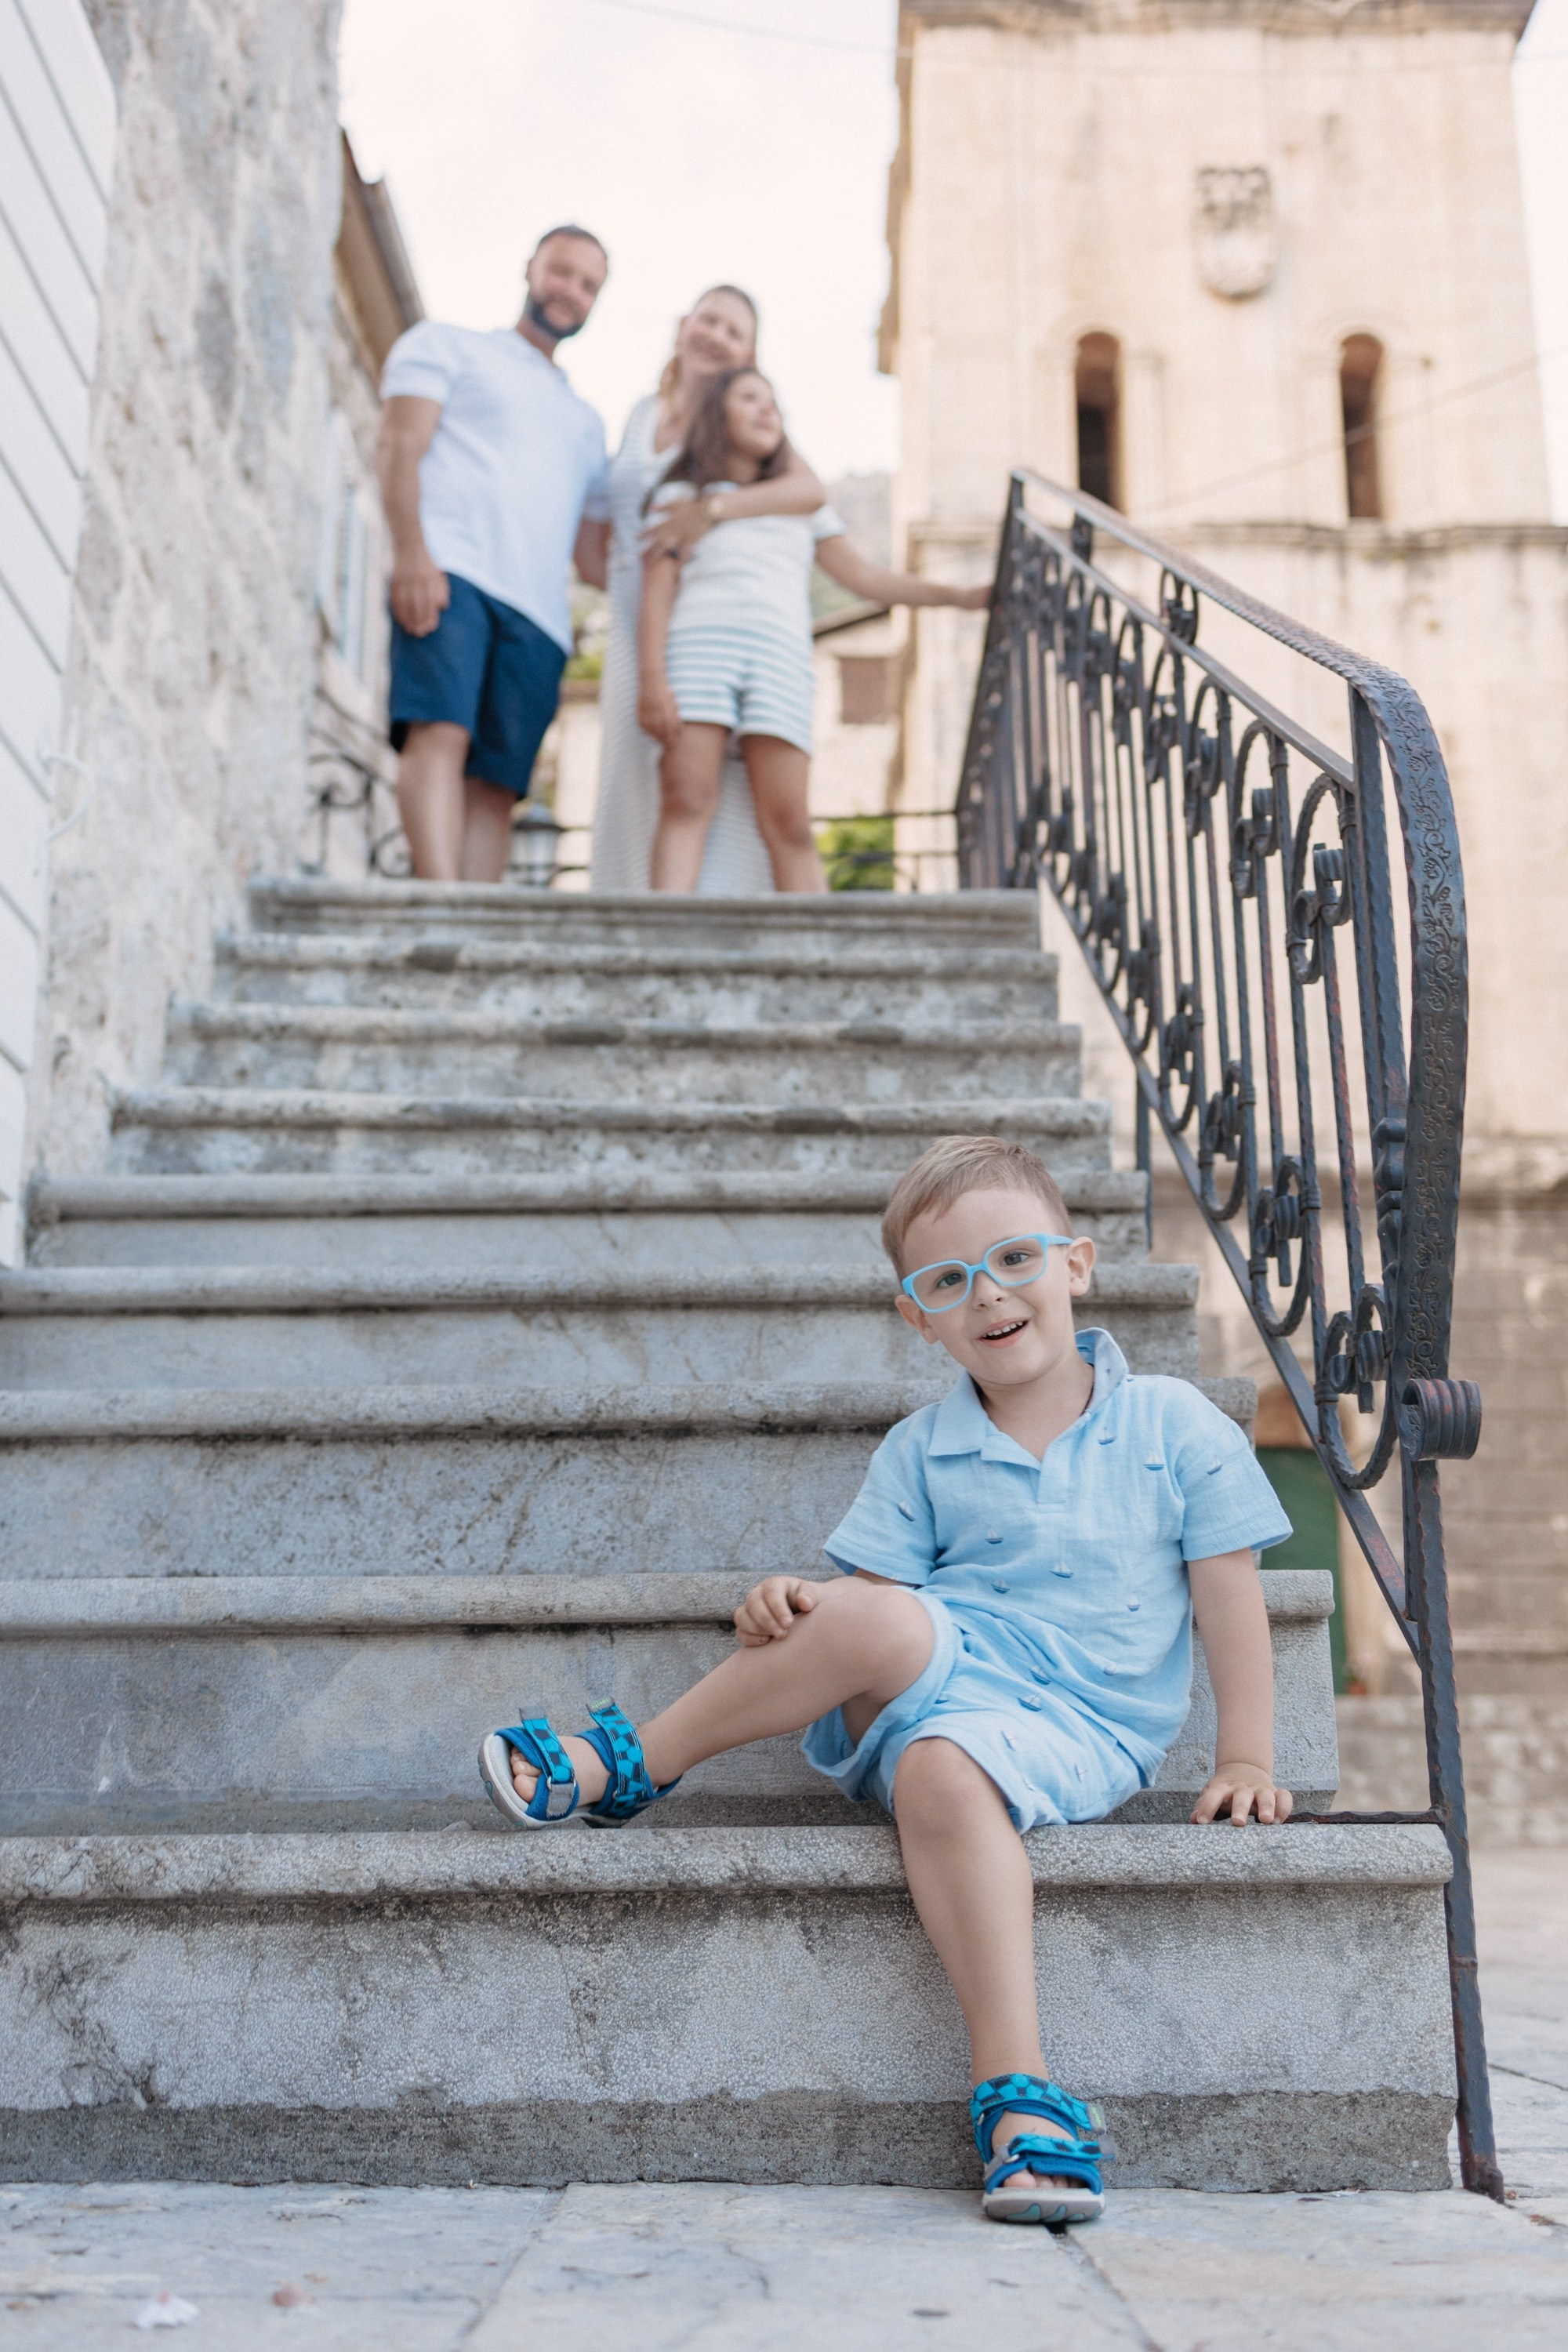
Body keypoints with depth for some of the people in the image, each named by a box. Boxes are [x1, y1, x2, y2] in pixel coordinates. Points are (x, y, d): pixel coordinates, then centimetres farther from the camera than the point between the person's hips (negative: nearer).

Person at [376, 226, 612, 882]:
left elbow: (594, 557, 32)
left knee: (496, 786, -10)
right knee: (441, 733, -26)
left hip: (539, 612, 5)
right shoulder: (447, 346, 21)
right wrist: (410, 551, -13)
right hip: (448, 574, -5)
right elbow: (400, 446, 4)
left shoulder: (586, 423, 36)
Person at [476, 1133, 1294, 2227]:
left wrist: (1245, 1760, 0)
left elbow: (1230, 1596, 5)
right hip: (933, 1677, 2)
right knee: (876, 1623, -35)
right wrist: (795, 1609, -18)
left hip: (1075, 1727, -2)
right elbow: (872, 1595, 4)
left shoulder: (1179, 1428, 4)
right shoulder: (920, 1453, 9)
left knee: (945, 1771, -38)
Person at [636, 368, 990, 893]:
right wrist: (651, 679, -7)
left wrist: (959, 595, 16)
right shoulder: (679, 497, 22)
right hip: (698, 643, -2)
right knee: (686, 804, -21)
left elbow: (864, 577, 26)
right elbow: (656, 597, 9)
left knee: (788, 823, -13)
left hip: (779, 656, 2)